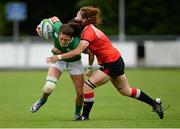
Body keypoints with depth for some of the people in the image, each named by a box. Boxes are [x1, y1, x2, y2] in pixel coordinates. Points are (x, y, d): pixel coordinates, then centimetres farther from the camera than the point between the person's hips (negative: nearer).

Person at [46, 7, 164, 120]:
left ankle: (85, 116, 1)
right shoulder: (89, 29, 7)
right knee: (126, 91, 21)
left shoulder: (89, 31, -21)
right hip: (115, 61, 10)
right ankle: (155, 103, 30)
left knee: (87, 87, -10)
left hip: (111, 64, -10)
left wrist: (59, 57, -29)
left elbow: (77, 51, -32)